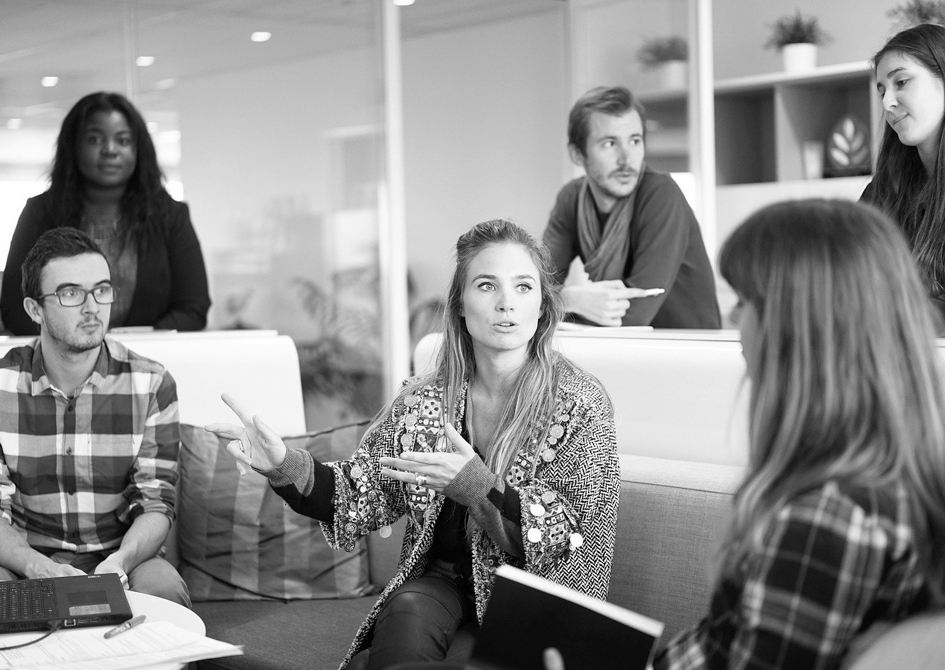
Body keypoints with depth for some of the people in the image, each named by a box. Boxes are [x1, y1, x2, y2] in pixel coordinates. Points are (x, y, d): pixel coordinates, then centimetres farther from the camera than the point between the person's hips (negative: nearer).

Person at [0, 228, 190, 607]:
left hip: (121, 559, 1)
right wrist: (39, 568, -28)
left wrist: (120, 560, -29)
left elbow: (155, 504, -6)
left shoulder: (151, 384, -2)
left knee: (161, 586, -32)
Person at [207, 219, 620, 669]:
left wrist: (478, 487, -26)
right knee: (407, 614, -30)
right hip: (441, 581, 3)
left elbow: (572, 543, -12)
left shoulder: (581, 404, -9)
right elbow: (363, 496, 2)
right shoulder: (423, 400, 2)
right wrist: (284, 467, -16)